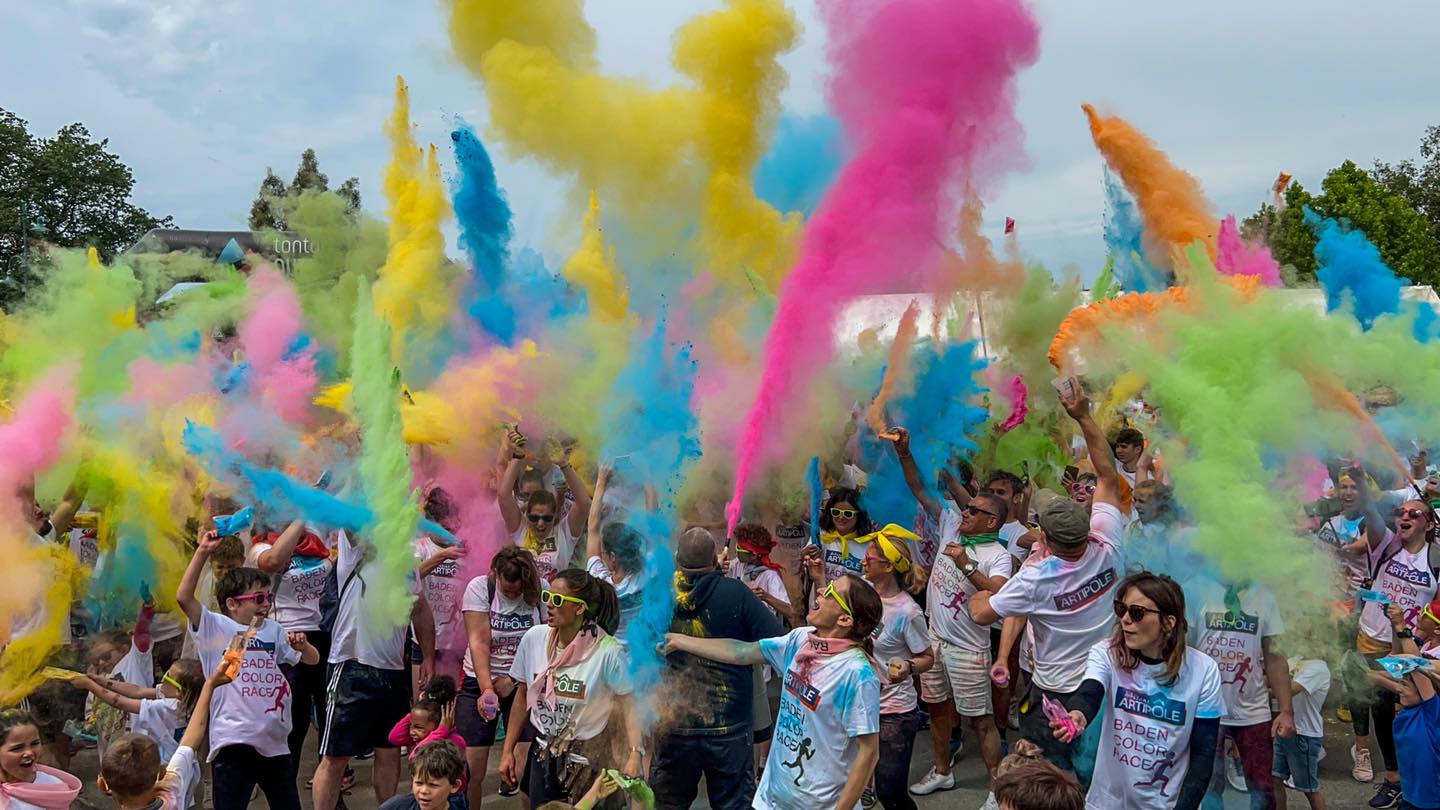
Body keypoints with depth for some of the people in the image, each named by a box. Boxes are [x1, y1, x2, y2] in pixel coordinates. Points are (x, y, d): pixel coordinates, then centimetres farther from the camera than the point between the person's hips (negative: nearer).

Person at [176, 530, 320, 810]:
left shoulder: (273, 630, 16)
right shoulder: (215, 628, -1)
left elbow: (312, 659, 19)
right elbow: (184, 597, -16)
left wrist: (301, 645, -5)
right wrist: (203, 552, -20)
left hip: (275, 742, 6)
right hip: (233, 741, -6)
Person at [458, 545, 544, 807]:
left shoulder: (539, 592, -8)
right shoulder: (479, 588, -11)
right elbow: (479, 642, -17)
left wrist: (512, 680, -16)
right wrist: (486, 689, -28)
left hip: (524, 682, 1)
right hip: (480, 680, -1)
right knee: (470, 769, -6)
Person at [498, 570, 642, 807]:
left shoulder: (608, 652, -21)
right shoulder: (534, 638, -7)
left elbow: (629, 704, -16)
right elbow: (522, 696, 5)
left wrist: (635, 755, -28)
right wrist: (508, 751, 9)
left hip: (587, 759, -4)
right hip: (543, 753, 4)